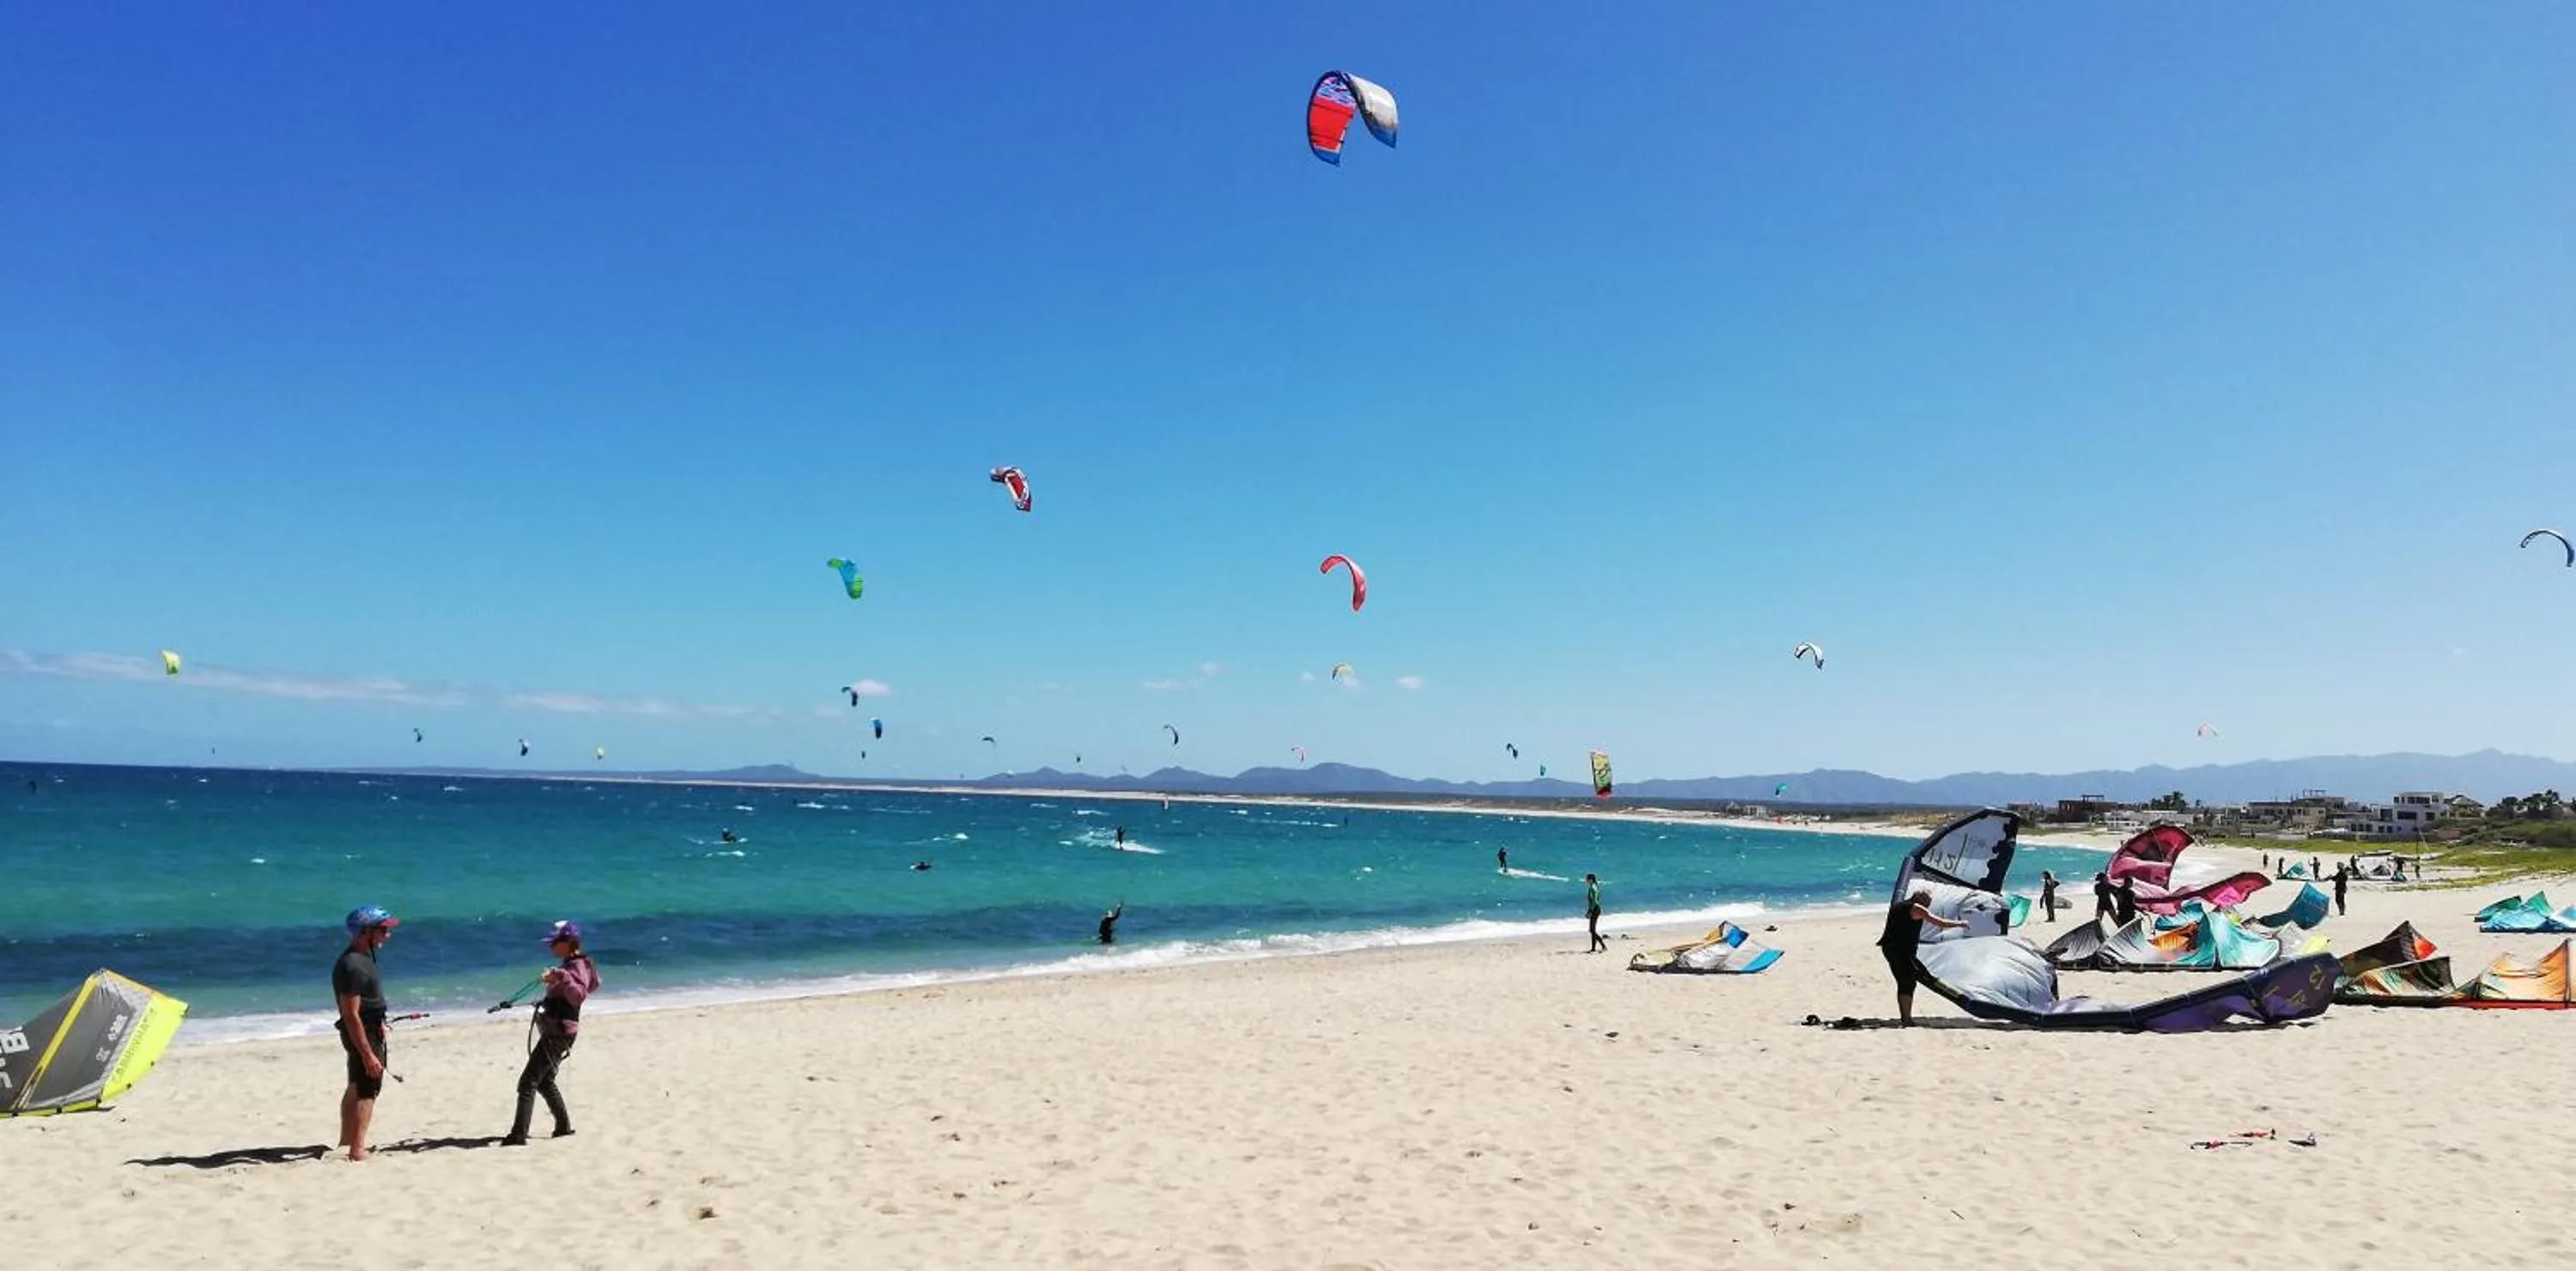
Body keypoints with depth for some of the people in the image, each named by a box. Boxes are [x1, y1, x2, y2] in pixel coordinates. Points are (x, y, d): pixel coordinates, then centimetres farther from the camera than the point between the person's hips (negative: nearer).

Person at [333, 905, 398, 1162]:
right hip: (364, 1035, -11)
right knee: (368, 1090, -7)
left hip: (369, 1031, 11)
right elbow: (351, 1015, -28)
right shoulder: (353, 966, -25)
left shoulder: (361, 958, 7)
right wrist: (368, 1055, -28)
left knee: (356, 1088, 21)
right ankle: (357, 1150, -7)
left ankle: (346, 1141, 35)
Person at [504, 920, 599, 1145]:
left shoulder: (577, 966, -16)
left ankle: (518, 1135, -15)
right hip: (555, 1031, 10)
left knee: (528, 1082, -12)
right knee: (545, 1081, 19)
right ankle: (563, 1126, 26)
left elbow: (579, 996, -33)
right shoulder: (570, 965, 14)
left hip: (560, 1032, -10)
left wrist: (562, 977, -44)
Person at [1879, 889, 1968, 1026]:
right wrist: (1960, 923, 7)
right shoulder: (1917, 909, -6)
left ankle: (1904, 1017, 18)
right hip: (1902, 950, -9)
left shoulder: (1896, 906, 19)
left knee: (1903, 982, 15)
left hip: (1888, 947, 9)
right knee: (1908, 983, -6)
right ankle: (1907, 1019, -9)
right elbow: (1941, 923, -4)